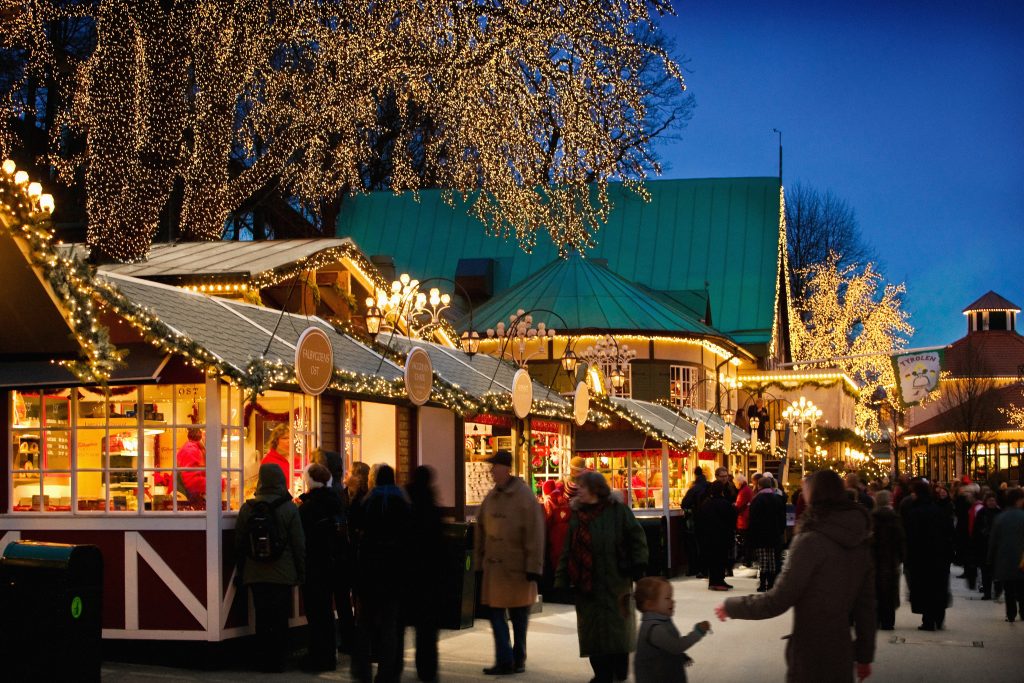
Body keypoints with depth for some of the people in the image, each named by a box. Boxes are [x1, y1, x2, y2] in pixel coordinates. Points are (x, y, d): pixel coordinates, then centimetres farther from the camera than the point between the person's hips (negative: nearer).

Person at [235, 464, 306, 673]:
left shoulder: (247, 508, 1)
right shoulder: (289, 508, -7)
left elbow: (238, 543, 7)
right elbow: (299, 544, -4)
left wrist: (241, 571, 17)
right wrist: (301, 573, 5)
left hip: (255, 575, 3)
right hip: (282, 575, -2)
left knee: (262, 618, 8)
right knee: (280, 620, 3)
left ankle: (263, 661, 12)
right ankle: (277, 662, 5)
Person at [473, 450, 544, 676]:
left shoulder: (524, 496, -11)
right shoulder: (491, 497, 7)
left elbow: (535, 534, -13)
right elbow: (480, 531, 12)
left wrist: (533, 568, -15)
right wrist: (479, 562, 10)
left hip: (517, 568, -5)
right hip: (494, 566, 5)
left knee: (519, 616, 8)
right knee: (495, 612, 0)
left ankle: (518, 659, 20)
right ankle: (504, 661, 3)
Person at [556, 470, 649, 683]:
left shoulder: (617, 510, -5)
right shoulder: (577, 514, 9)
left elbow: (637, 537, -4)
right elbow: (569, 549, 8)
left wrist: (638, 565, -10)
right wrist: (562, 579, 4)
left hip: (614, 582, -4)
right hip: (586, 583, 4)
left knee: (617, 628, 3)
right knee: (593, 632, 4)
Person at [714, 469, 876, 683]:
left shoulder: (811, 541, -17)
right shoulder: (860, 541, 4)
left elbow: (778, 601, -16)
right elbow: (866, 601, 9)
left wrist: (731, 607, -2)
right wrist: (865, 655, 18)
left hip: (811, 657, -6)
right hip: (843, 654, 6)